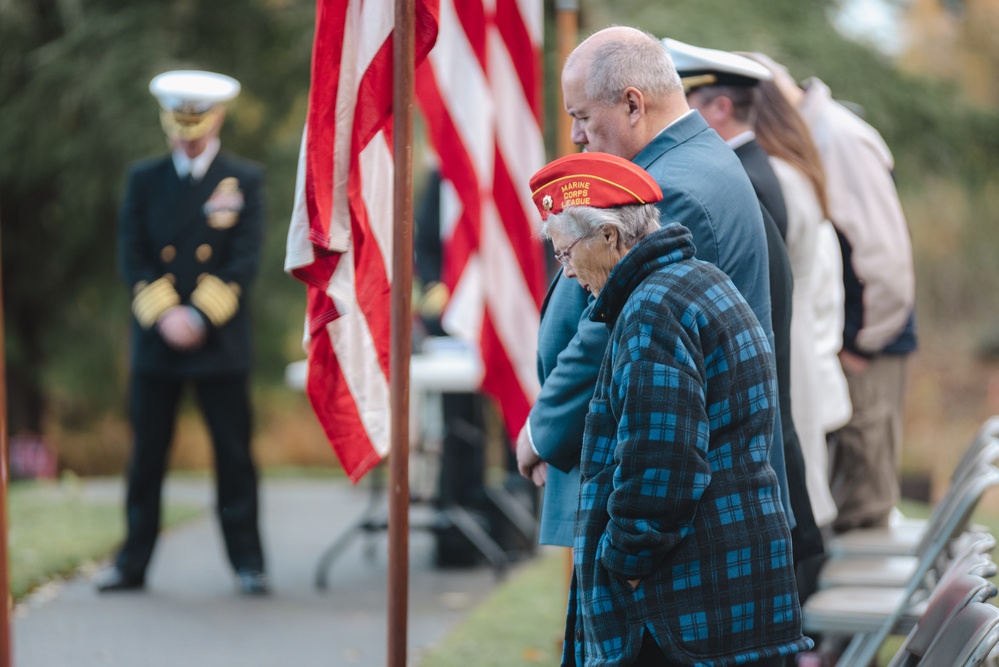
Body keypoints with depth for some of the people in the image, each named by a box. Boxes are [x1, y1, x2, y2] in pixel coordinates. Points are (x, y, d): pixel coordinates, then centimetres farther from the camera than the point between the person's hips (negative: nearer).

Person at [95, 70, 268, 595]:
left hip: (221, 342, -2)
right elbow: (132, 256, 3)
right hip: (156, 342, 2)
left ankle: (247, 562, 8)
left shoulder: (245, 180, 3)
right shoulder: (144, 179, 9)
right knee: (147, 453, 5)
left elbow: (244, 261, -4)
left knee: (233, 454, 1)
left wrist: (199, 316, -14)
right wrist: (163, 316, -11)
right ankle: (133, 562, 12)